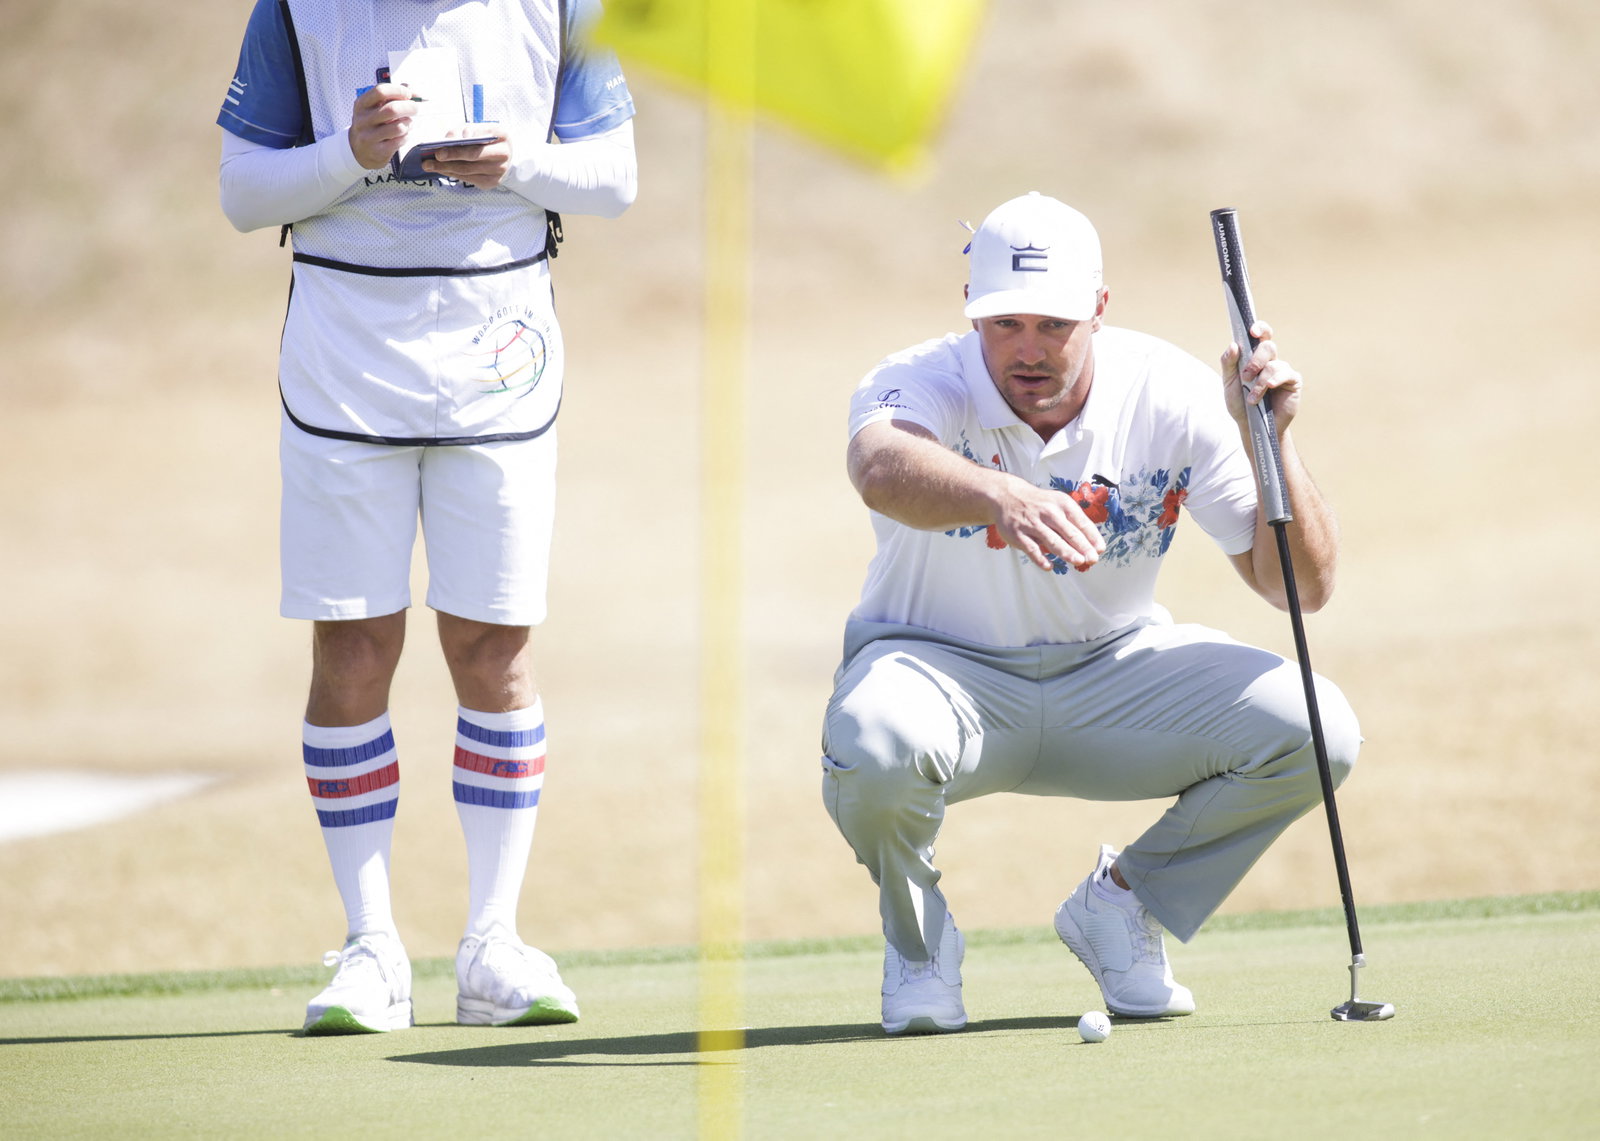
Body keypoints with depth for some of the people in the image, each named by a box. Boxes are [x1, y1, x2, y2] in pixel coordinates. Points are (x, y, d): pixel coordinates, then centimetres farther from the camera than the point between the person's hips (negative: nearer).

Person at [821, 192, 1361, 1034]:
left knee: (1315, 733, -20)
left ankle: (1120, 901, 5)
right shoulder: (923, 384, -22)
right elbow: (881, 468, -51)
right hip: (945, 668, -3)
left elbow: (1302, 587, -13)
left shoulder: (1172, 396, -14)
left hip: (1114, 672, 3)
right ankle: (917, 935, -3)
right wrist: (1000, 497, -71)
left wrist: (1272, 442, -29)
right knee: (872, 744, -38)